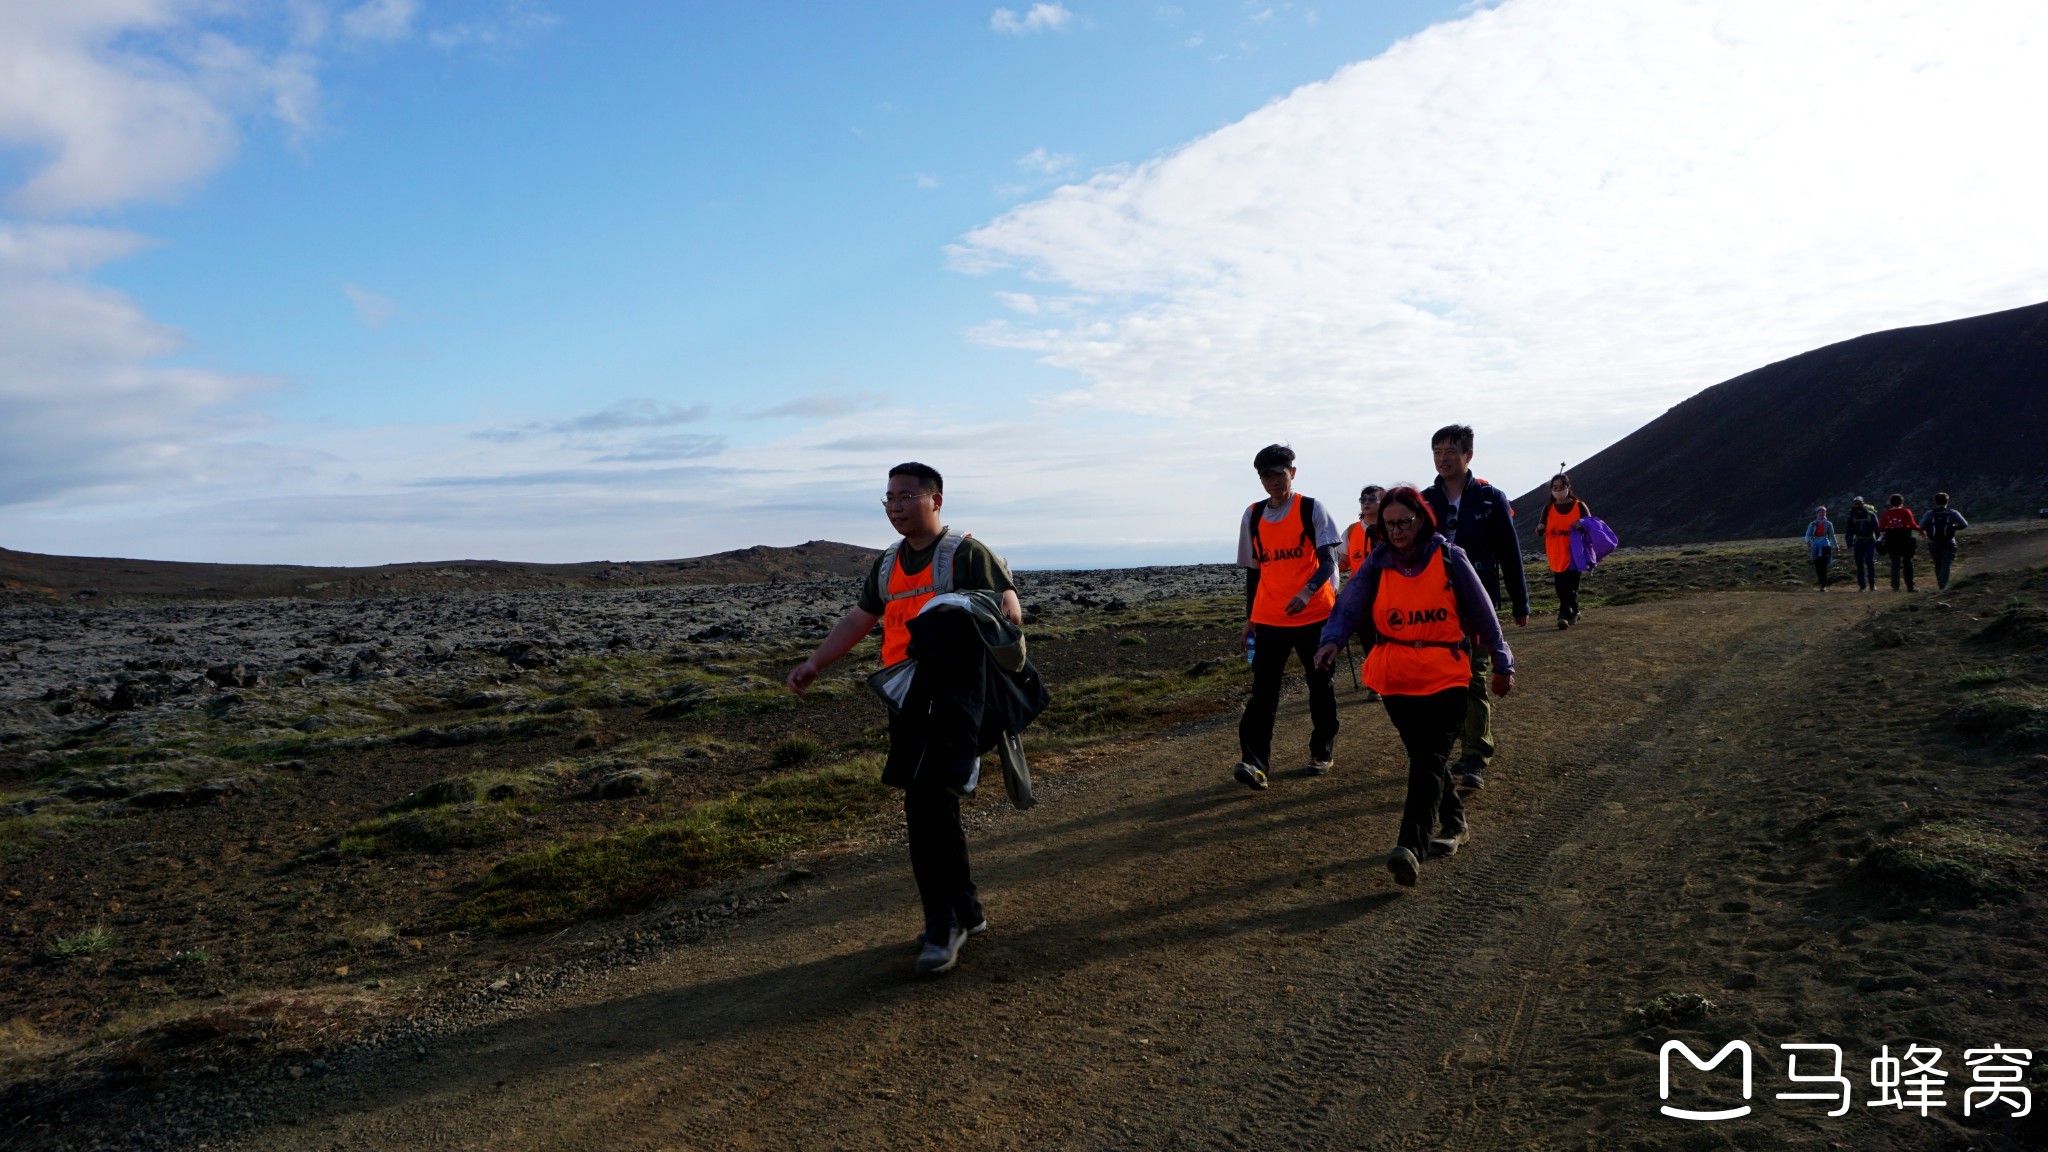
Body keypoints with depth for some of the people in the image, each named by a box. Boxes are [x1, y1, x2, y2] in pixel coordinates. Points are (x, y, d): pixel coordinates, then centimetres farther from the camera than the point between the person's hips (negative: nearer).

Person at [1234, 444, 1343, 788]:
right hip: (1269, 619, 2)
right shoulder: (1252, 516, 8)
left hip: (1314, 615, -2)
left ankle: (1322, 752, 27)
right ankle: (1255, 762, -16)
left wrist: (1307, 593, -32)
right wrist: (1250, 622, 12)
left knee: (1320, 685, 11)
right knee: (1263, 689, -9)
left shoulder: (1312, 510, -3)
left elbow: (1328, 561, -13)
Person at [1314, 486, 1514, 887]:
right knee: (1425, 757, 12)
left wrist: (1502, 665, 11)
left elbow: (1483, 613, 6)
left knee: (1429, 760, -12)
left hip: (1446, 676, -3)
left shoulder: (1450, 558, -2)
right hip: (1395, 678, 3)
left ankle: (1411, 848, -21)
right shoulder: (1377, 563, 3)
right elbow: (1349, 607, -5)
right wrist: (1332, 640, -26)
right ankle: (1454, 824, 34)